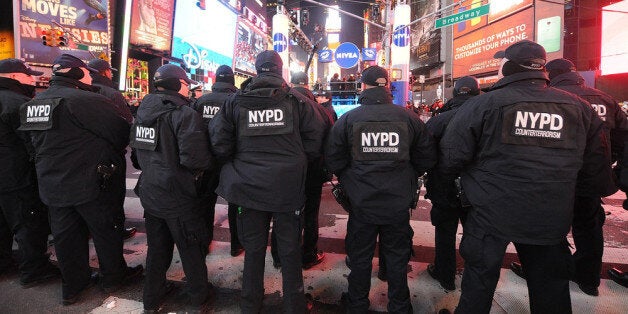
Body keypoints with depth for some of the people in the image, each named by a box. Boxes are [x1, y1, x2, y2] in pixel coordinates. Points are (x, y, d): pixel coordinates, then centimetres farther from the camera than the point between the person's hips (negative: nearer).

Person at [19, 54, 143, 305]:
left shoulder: (35, 103, 8)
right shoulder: (86, 100, -19)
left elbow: (37, 143, 18)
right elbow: (120, 132, -15)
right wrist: (112, 152, 5)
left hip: (51, 186, 8)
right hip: (87, 184, -7)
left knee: (65, 235, 17)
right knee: (106, 229, 10)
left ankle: (72, 285, 31)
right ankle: (113, 277, 26)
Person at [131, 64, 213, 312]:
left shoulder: (143, 112, 5)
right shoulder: (184, 114, -19)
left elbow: (137, 148, 15)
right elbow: (195, 158, -29)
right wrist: (207, 164, -9)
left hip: (149, 193, 7)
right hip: (177, 195, -7)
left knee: (157, 246, 23)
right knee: (191, 247, 12)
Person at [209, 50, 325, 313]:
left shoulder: (235, 101, 0)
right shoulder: (297, 100, -2)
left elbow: (219, 143, -3)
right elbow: (315, 140, -5)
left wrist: (238, 164, 14)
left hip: (249, 187, 1)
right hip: (289, 188, -1)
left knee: (253, 249, 16)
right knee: (290, 250, 13)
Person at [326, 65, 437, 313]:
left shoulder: (348, 119, -8)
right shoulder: (408, 118, -5)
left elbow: (332, 159, -7)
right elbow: (428, 157, 2)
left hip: (361, 202, -1)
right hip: (399, 202, 1)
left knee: (360, 257, 17)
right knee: (397, 257, 19)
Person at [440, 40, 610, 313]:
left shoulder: (483, 104, -13)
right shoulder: (579, 108, 1)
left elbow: (450, 159, -12)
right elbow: (595, 170, 7)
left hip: (490, 215, -3)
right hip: (551, 219, 4)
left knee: (479, 280, 15)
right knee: (550, 287, 23)